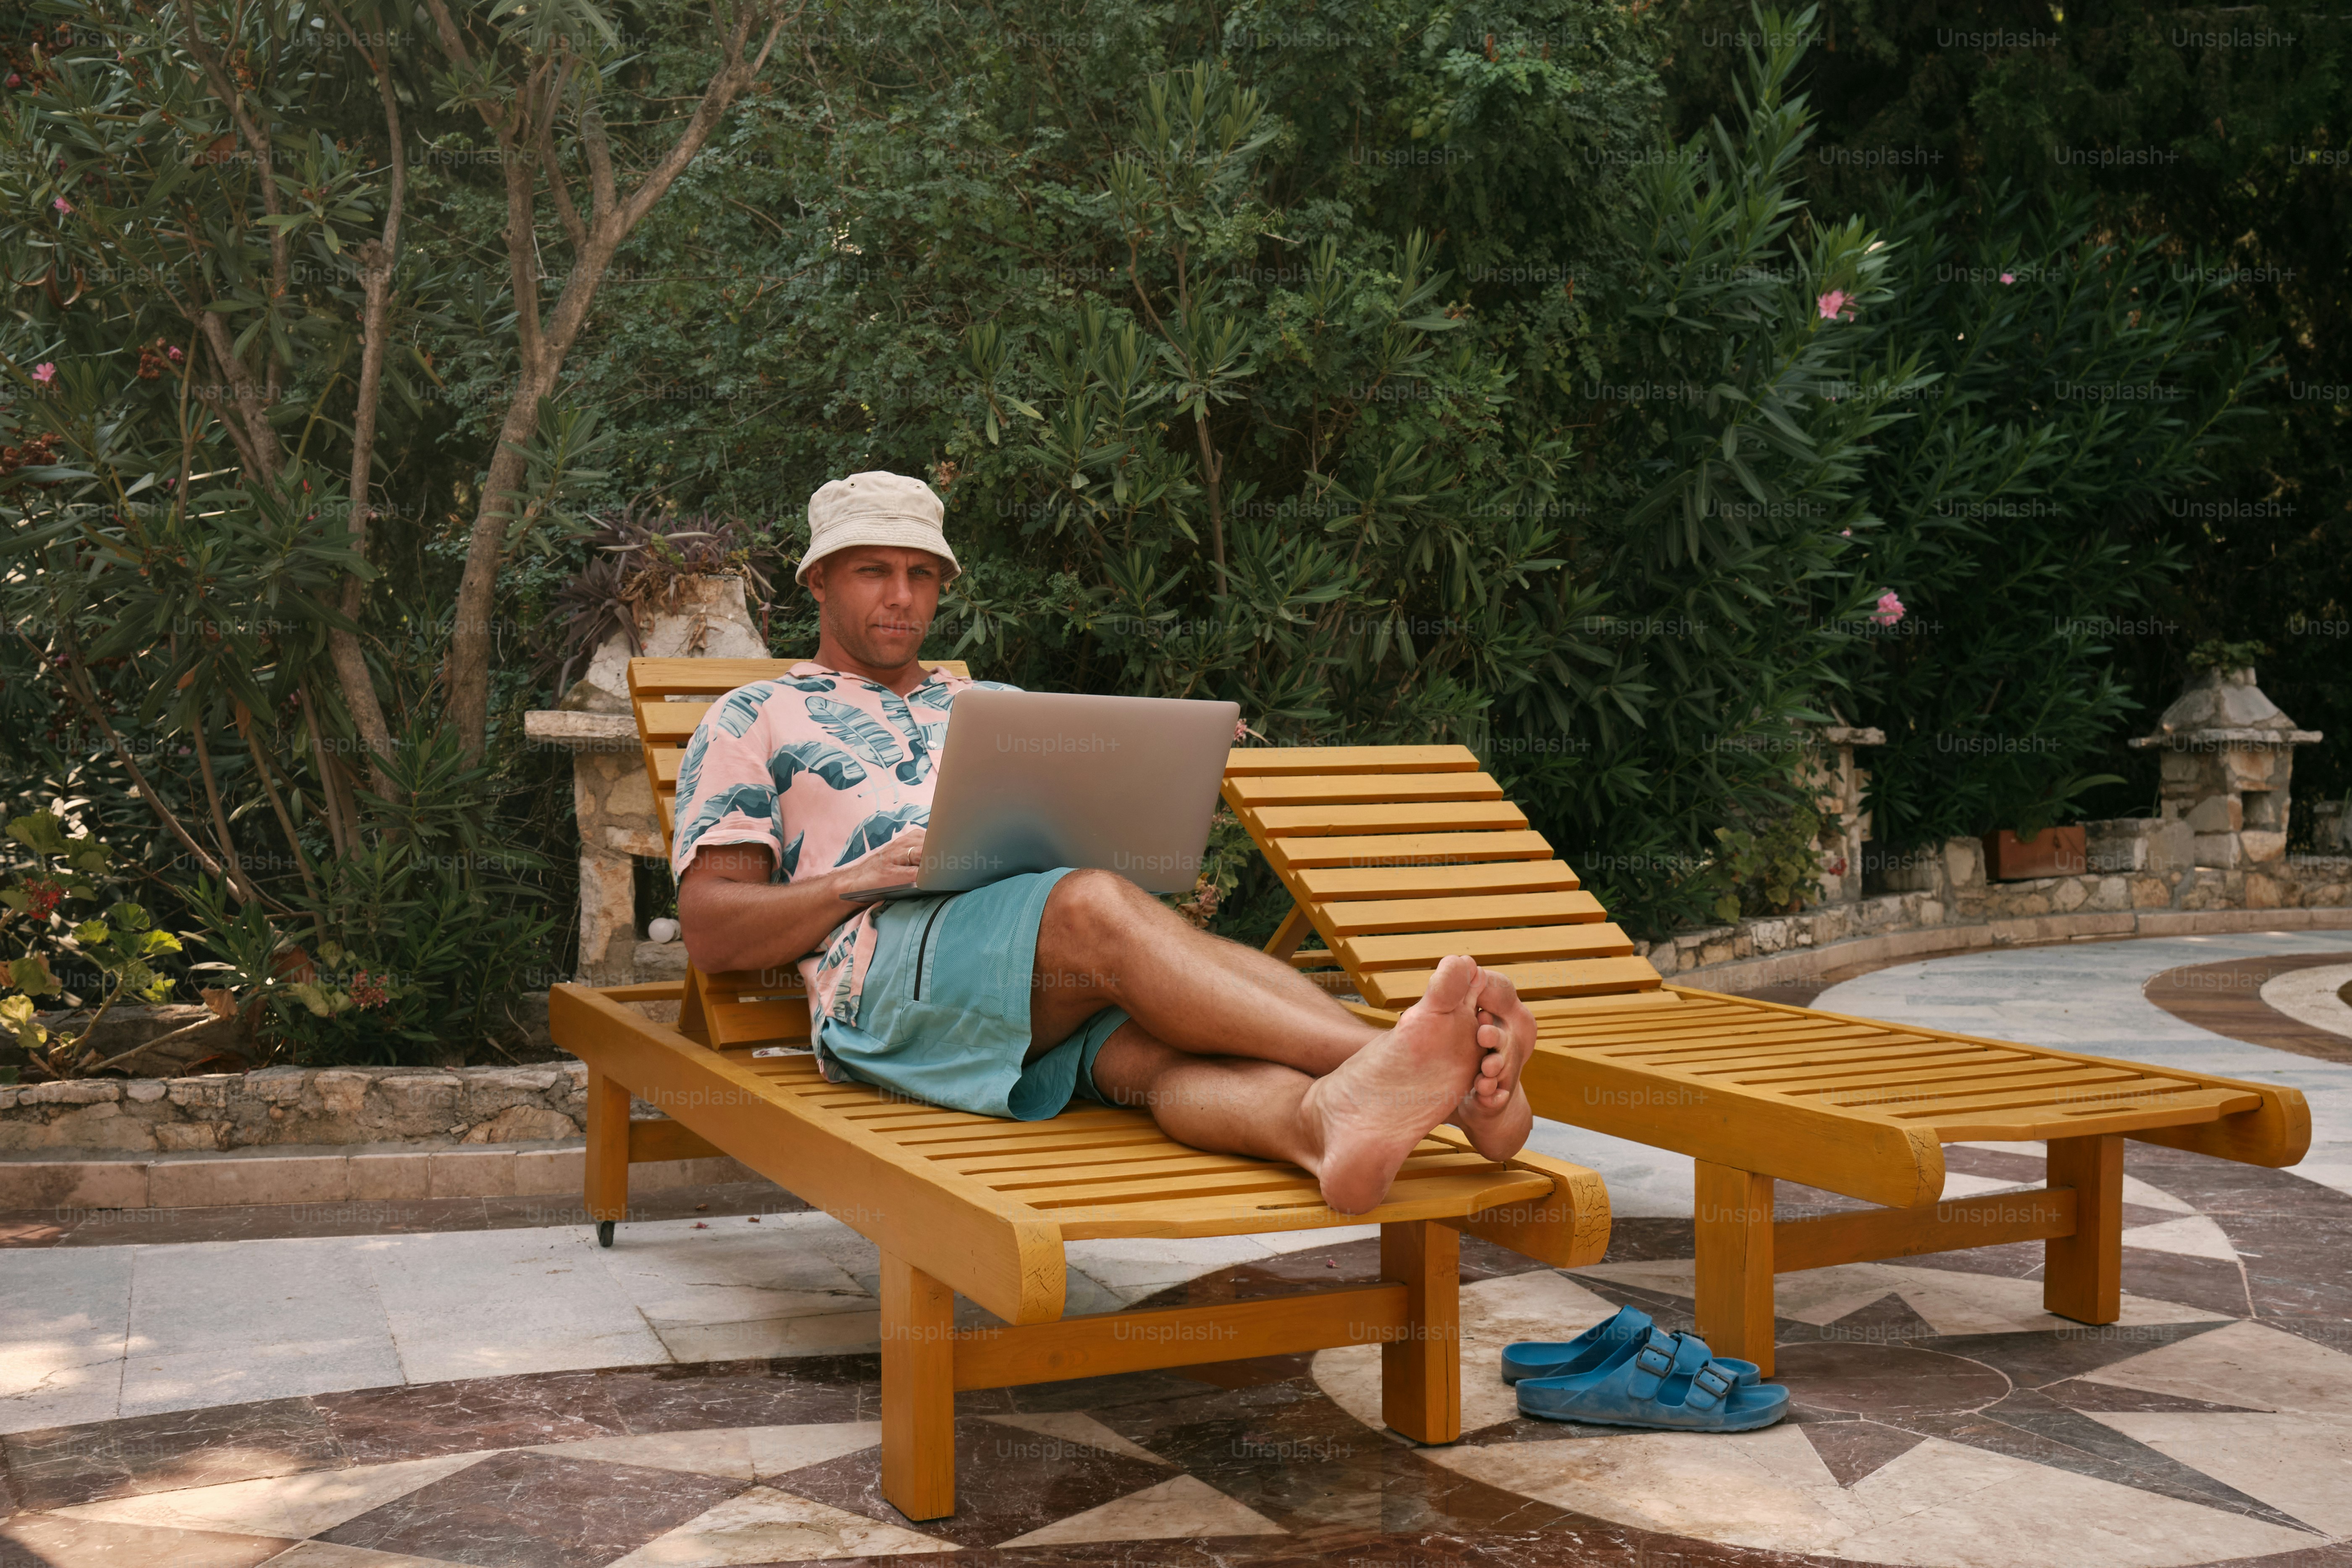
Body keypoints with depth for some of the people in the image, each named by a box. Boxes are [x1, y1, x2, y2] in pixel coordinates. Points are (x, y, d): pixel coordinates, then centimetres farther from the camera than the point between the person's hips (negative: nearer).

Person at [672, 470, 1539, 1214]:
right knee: (1094, 908, -36)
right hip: (885, 962, -4)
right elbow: (710, 932, 10)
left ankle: (1328, 1116, -66)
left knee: (1151, 1037, -34)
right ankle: (1383, 1056, -53)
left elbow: (1089, 842, 28)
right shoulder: (754, 719, 22)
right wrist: (861, 879, -6)